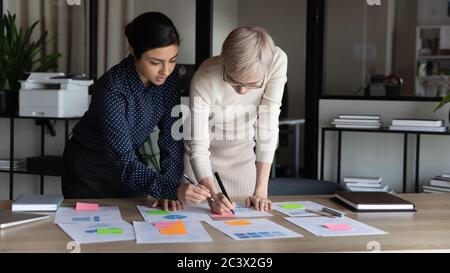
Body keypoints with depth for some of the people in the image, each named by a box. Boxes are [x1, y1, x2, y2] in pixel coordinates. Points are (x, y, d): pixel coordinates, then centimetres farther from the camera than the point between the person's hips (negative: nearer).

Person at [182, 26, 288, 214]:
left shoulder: (277, 61, -26)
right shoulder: (204, 80, -31)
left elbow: (268, 126, -25)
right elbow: (198, 147, -27)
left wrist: (260, 191, -27)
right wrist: (213, 194, -42)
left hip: (243, 150, 2)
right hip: (205, 155, -1)